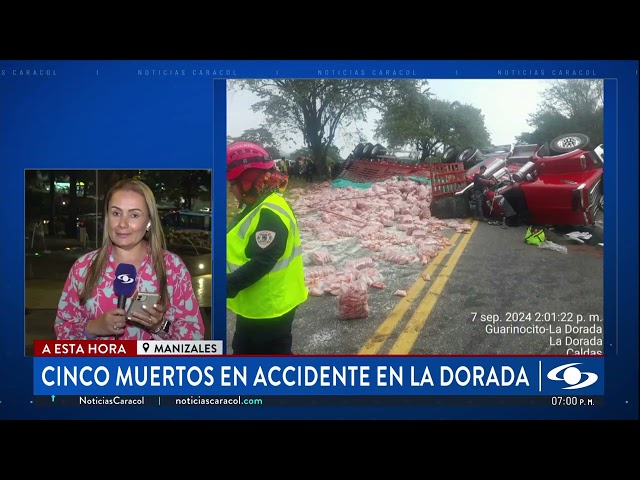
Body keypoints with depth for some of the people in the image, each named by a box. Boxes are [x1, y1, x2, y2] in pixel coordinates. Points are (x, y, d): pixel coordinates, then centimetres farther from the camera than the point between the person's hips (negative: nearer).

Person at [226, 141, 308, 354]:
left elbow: (261, 263, -31)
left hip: (270, 307, -11)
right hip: (253, 305, 11)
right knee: (243, 351, 25)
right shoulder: (257, 207, 7)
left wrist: (228, 286, -28)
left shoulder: (270, 214, -26)